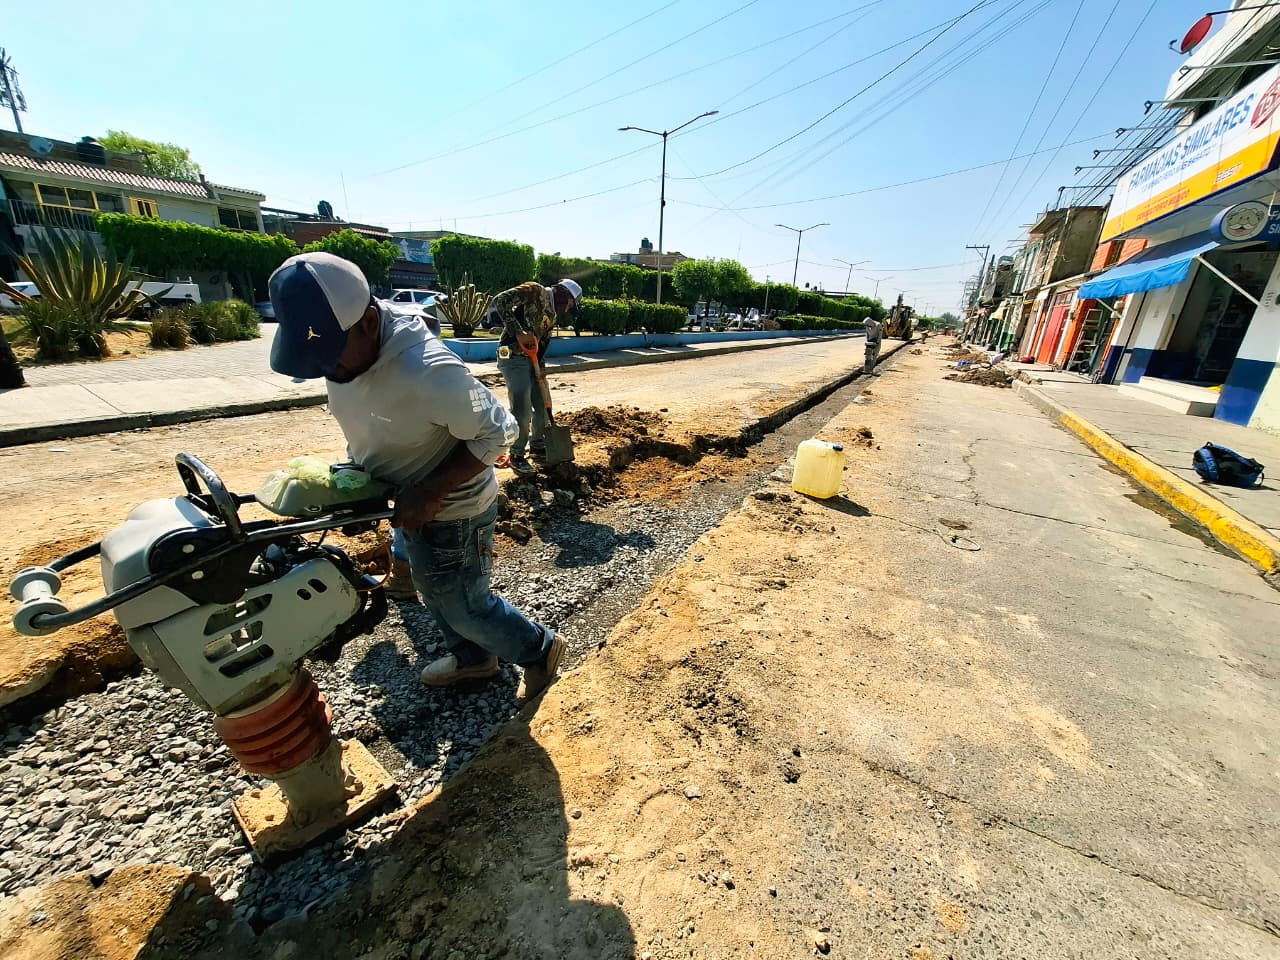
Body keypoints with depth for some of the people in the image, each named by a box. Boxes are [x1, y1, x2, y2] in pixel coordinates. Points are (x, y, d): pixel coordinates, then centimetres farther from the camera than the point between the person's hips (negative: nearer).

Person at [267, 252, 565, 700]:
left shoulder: (428, 372, -34)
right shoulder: (344, 352, -7)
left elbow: (496, 432, -26)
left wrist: (429, 492, -28)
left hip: (452, 511, -9)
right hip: (412, 504, 9)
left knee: (465, 607, 8)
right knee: (434, 592, 25)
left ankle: (541, 649, 33)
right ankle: (472, 657, 51)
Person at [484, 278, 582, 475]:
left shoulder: (553, 315, 15)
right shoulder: (536, 291, -9)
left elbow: (543, 342, 14)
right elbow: (500, 301, -19)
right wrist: (519, 332, -24)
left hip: (532, 359, 9)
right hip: (513, 356, -9)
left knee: (542, 405, 13)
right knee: (522, 410, -9)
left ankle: (537, 444, 32)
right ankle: (517, 455, 6)